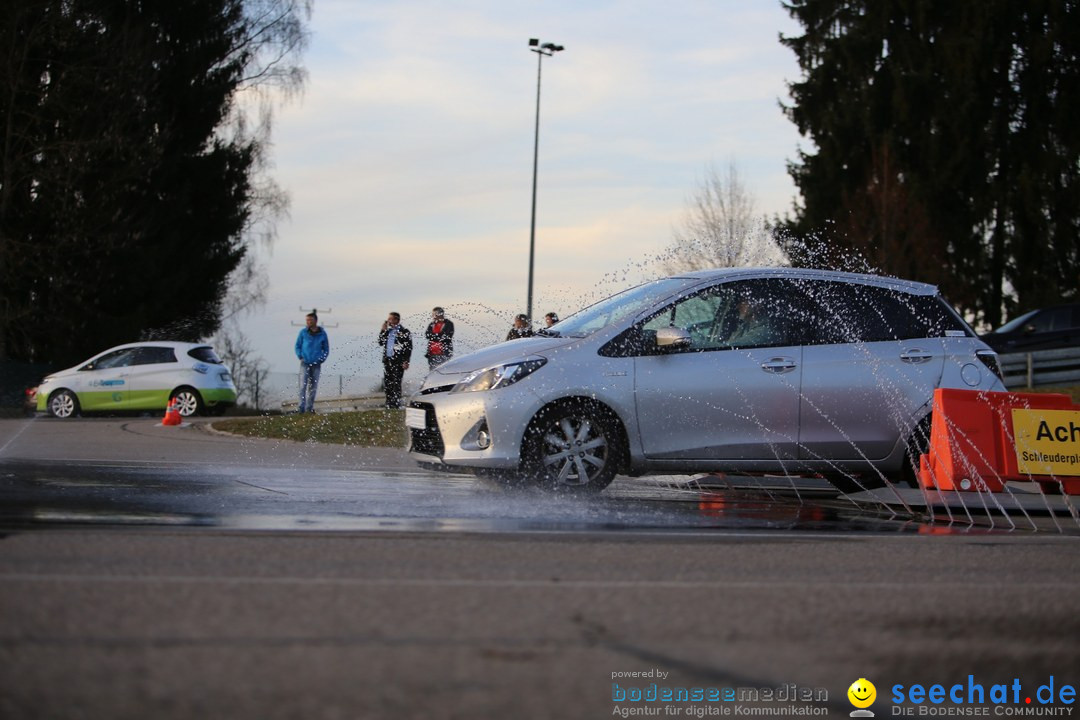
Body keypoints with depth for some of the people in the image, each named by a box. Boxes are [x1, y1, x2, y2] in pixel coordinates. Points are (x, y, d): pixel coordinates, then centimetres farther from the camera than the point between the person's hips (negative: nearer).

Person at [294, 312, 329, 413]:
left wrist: (321, 360, -1)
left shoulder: (322, 334, 2)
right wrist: (300, 357, -2)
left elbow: (326, 350, 11)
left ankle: (310, 407, 13)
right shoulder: (303, 332, 0)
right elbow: (298, 346, 10)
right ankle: (302, 407, -11)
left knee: (313, 387, 5)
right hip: (305, 364, -1)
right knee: (303, 385, -10)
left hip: (316, 365, 1)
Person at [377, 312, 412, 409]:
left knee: (396, 383, -6)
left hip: (398, 362, -7)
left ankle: (396, 404, -2)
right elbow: (381, 343, 14)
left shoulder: (404, 332, -5)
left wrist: (406, 362, -13)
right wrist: (383, 331, 4)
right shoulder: (388, 331, 15)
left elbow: (409, 347, -7)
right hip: (387, 360, 7)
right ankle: (389, 404, 16)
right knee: (387, 383, 8)